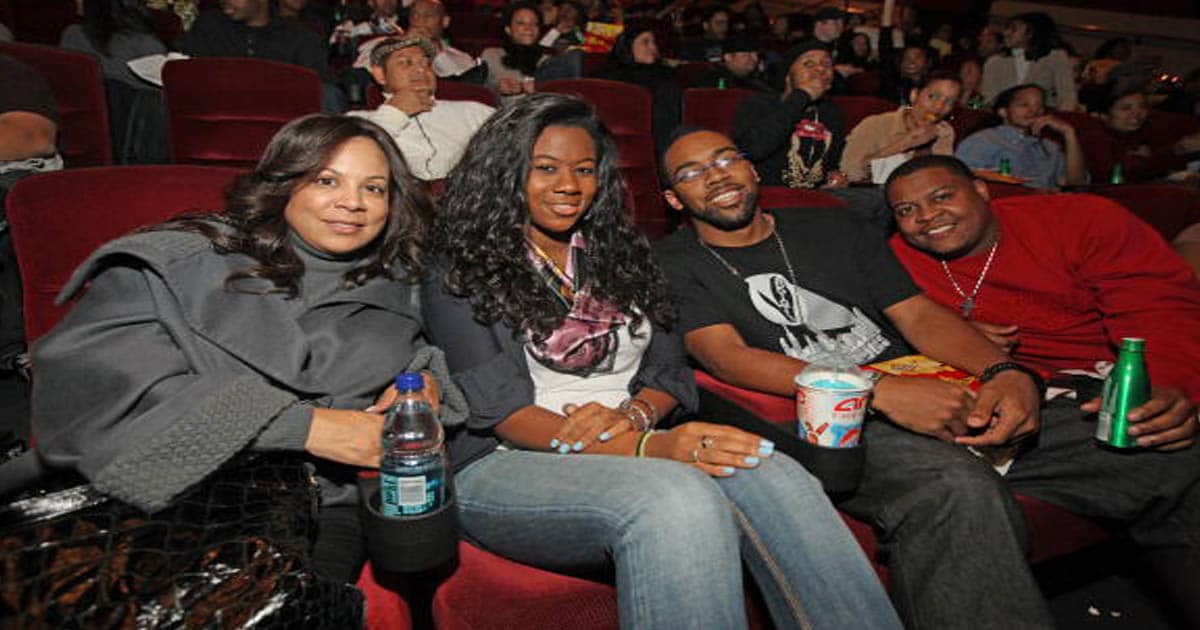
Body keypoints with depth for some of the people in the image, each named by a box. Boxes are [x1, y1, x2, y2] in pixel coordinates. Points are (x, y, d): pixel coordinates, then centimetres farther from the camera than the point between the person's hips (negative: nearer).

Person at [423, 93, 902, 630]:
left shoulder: (621, 255, 19)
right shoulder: (460, 274, 3)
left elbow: (669, 369, 14)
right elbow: (497, 406, -9)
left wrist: (630, 415, -12)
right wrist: (646, 447, -23)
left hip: (631, 453, 4)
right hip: (506, 465, -4)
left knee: (769, 474, -29)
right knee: (675, 496, -36)